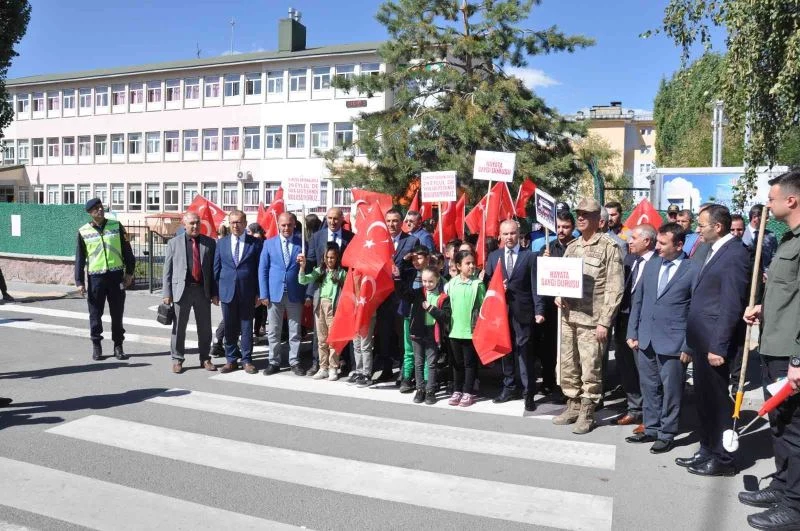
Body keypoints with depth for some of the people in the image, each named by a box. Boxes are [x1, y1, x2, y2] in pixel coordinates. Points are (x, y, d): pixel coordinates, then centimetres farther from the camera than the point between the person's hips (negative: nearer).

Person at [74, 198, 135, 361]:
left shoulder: (116, 226, 3)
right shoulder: (83, 232, 2)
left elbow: (127, 250, 6)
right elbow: (79, 258, 6)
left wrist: (129, 272, 1)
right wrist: (79, 281, 1)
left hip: (116, 275, 0)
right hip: (95, 277, 0)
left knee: (117, 313, 6)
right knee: (95, 314, 5)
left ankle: (118, 346, 16)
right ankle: (96, 346, 18)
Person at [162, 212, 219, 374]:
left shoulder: (209, 243, 6)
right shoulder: (174, 243, 4)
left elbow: (213, 269, 6)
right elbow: (167, 270, 3)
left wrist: (215, 293, 1)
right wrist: (166, 293, -3)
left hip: (203, 290, 1)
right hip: (182, 289, -1)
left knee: (205, 327, 8)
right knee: (179, 327, 5)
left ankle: (205, 358, 21)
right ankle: (177, 359, 18)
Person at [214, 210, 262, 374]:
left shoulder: (255, 243, 0)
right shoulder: (221, 243, 7)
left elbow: (259, 269, 1)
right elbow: (216, 268, 9)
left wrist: (258, 293, -3)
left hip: (247, 293, -2)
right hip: (227, 292, 2)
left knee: (247, 327, 5)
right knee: (229, 328, 8)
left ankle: (247, 360, 15)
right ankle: (231, 360, 19)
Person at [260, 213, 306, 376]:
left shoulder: (302, 243, 3)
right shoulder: (269, 243, 4)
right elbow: (263, 270, 3)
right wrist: (264, 294, -3)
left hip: (295, 294, 0)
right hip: (274, 293, 1)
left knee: (295, 331, 7)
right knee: (273, 331, 7)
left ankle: (295, 362, 17)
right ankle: (274, 362, 18)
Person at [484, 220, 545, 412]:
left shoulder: (530, 256, 0)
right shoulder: (493, 257, 11)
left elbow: (535, 286, -4)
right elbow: (487, 283, 11)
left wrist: (539, 311, -10)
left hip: (522, 312, -4)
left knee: (523, 351, -3)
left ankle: (529, 393, 6)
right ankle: (510, 387, 25)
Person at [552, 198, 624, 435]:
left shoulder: (609, 247, -7)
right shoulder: (572, 246, 13)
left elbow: (614, 289, -10)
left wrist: (604, 322, -14)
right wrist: (558, 295, -3)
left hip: (591, 320, -6)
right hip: (568, 317, 6)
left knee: (590, 369, 2)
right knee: (567, 367, 13)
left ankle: (587, 413, 15)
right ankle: (573, 406, 27)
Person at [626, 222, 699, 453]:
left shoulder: (693, 270, -7)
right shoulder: (650, 265, 9)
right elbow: (637, 300, 12)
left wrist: (689, 346, -10)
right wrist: (632, 332, 8)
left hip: (672, 343, -5)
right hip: (645, 340, 5)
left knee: (670, 390, 6)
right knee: (649, 388, 15)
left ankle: (667, 434, 21)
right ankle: (651, 429, 29)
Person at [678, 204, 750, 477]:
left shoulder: (734, 254, -16)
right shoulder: (715, 251, 13)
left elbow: (731, 306, -20)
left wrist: (718, 347, -20)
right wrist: (693, 341, 14)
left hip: (714, 342, -9)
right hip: (701, 340, 9)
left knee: (717, 400, 3)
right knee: (704, 398, 16)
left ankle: (722, 459, 17)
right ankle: (707, 451, 29)